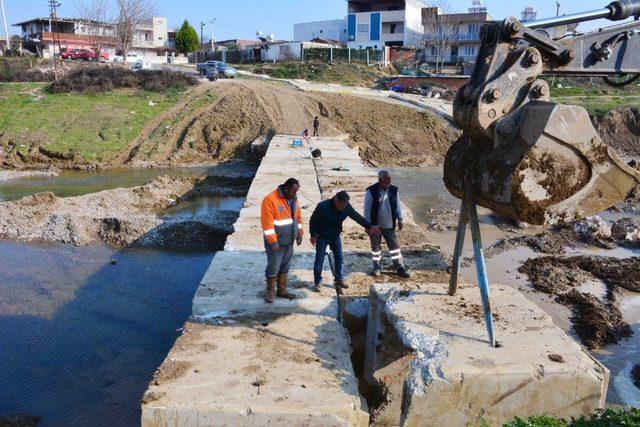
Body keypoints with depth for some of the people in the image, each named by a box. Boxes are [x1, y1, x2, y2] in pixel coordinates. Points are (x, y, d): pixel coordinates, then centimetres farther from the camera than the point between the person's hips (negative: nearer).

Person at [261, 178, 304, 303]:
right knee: (273, 267, 2)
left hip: (289, 241, 7)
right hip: (276, 242, -7)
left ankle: (282, 290, 29)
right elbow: (267, 222, -22)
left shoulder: (293, 199, 4)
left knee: (285, 267, 16)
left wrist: (299, 233, 11)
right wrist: (273, 241, -22)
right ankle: (270, 291, 19)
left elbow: (298, 217, 16)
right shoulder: (270, 199, -21)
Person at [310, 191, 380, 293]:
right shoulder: (323, 206, -27)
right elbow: (313, 220, -16)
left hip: (335, 236, 4)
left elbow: (357, 217, -5)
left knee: (339, 258, 2)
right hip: (322, 237, -4)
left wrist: (369, 226, -8)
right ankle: (317, 282, 14)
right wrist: (313, 235, -16)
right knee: (319, 259, 2)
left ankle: (339, 280, 14)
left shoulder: (347, 207, -15)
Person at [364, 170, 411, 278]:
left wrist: (400, 220, 8)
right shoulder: (371, 191, -14)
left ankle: (400, 268, 14)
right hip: (375, 225, -3)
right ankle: (376, 267, 26)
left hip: (389, 225, 3)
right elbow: (367, 209, -10)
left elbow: (398, 206, 9)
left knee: (394, 246, 6)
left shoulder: (393, 190, -1)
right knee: (376, 247, 11)